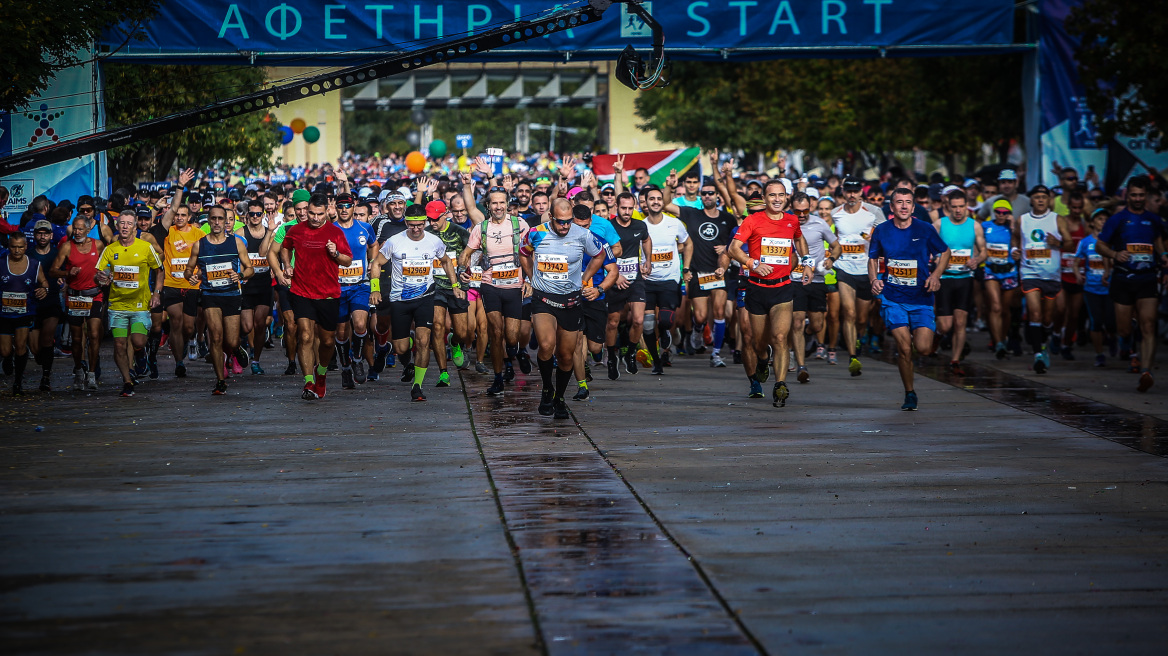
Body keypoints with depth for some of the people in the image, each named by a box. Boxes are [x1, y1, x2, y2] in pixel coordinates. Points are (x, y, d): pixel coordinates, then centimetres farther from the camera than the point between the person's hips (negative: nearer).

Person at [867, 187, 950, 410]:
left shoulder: (925, 229, -3)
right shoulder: (881, 231, 0)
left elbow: (945, 252, 9)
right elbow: (872, 258, 15)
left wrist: (936, 275, -7)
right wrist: (874, 279, -4)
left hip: (921, 298, 0)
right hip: (893, 299, 0)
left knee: (923, 348, -12)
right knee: (904, 348, -9)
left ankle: (918, 335, 27)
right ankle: (910, 394, 10)